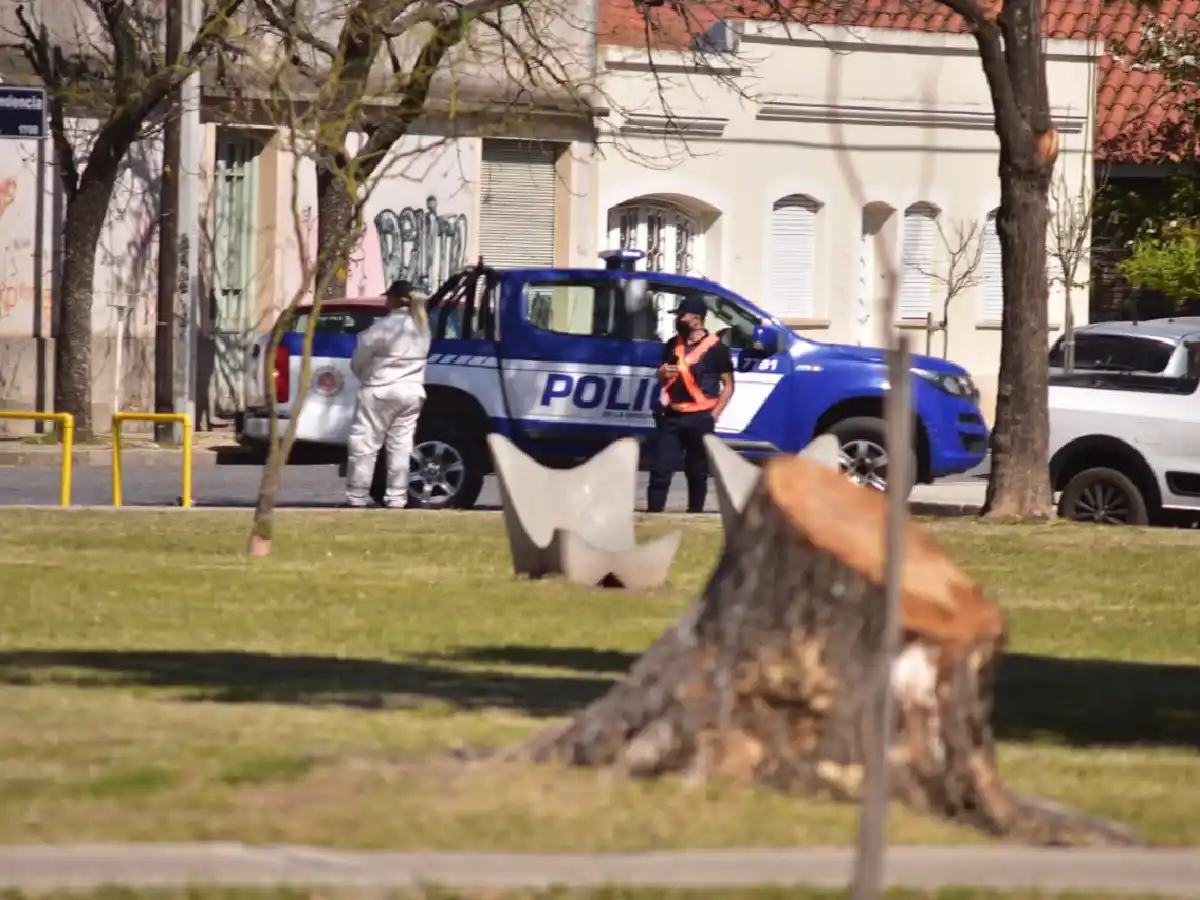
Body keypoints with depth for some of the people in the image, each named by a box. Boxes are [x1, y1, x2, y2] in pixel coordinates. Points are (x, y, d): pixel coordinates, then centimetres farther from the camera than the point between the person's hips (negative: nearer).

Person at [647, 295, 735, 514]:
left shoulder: (715, 348, -5)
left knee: (697, 472, 6)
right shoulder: (673, 345, 11)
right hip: (670, 416, 4)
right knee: (660, 470, -3)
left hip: (699, 419, -4)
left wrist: (714, 415, -9)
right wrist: (663, 373, -3)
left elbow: (728, 385, -2)